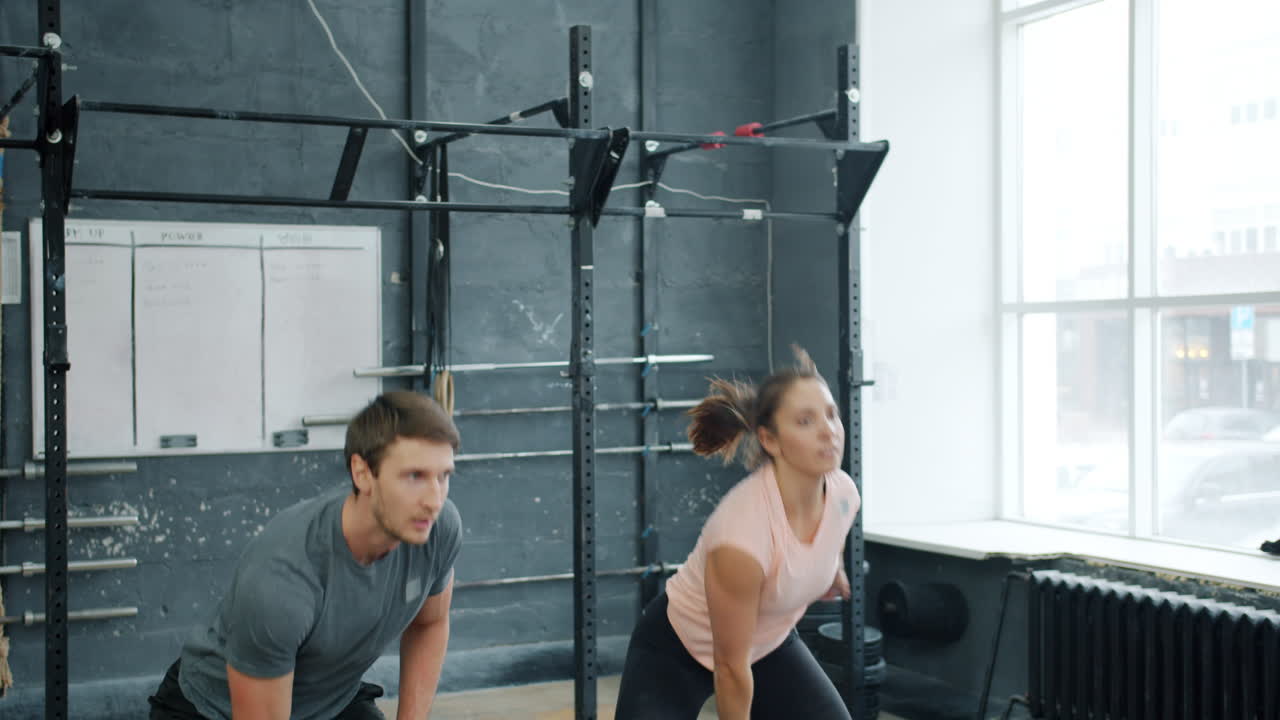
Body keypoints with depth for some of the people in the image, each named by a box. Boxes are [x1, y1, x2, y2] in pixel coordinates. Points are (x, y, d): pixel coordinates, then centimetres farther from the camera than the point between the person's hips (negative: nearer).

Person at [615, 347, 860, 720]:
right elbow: (731, 666, -26)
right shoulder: (743, 532, -40)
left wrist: (833, 573, 28)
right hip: (678, 650, -6)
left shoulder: (843, 493, -20)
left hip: (768, 643, 7)